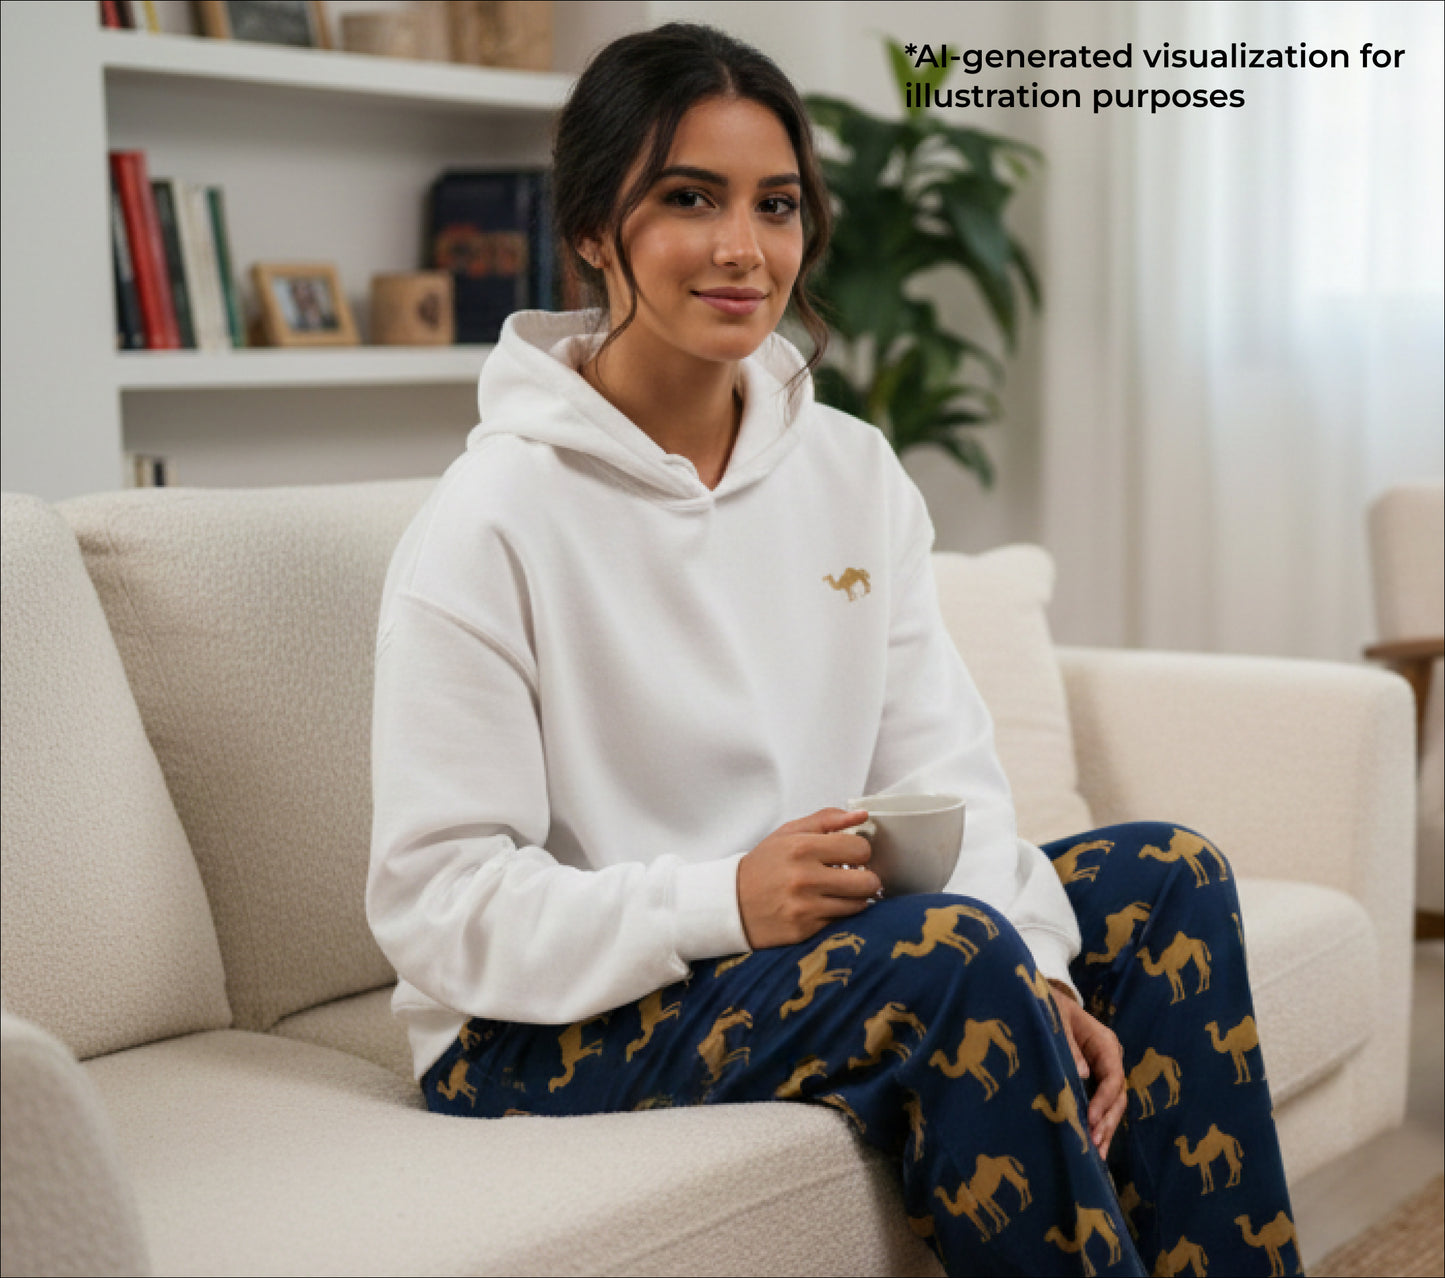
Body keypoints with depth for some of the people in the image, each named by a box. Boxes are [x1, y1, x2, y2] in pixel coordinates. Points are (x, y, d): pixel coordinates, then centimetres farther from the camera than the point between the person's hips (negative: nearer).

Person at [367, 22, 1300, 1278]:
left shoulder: (855, 474, 5)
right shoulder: (492, 520, -15)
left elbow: (944, 772, 0)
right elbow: (439, 902, -17)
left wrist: (1031, 974, -18)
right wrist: (724, 901, -29)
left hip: (814, 948, 7)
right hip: (547, 1037, -6)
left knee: (1166, 873, -6)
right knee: (953, 949, -30)